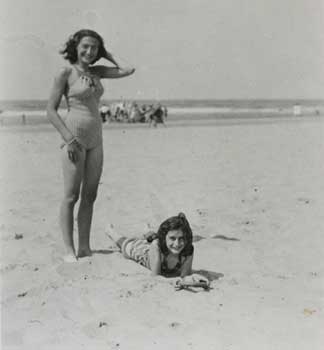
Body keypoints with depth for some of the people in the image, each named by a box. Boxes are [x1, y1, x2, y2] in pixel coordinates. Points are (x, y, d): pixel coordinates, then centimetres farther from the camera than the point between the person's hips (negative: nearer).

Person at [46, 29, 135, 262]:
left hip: (95, 139, 6)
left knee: (89, 196, 7)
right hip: (74, 137, -6)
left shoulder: (96, 72, 12)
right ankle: (69, 250, 2)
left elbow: (127, 70, 5)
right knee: (71, 196, -4)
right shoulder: (65, 73, -4)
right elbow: (51, 110, -7)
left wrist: (107, 55, 10)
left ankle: (84, 247, 14)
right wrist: (69, 139, -16)